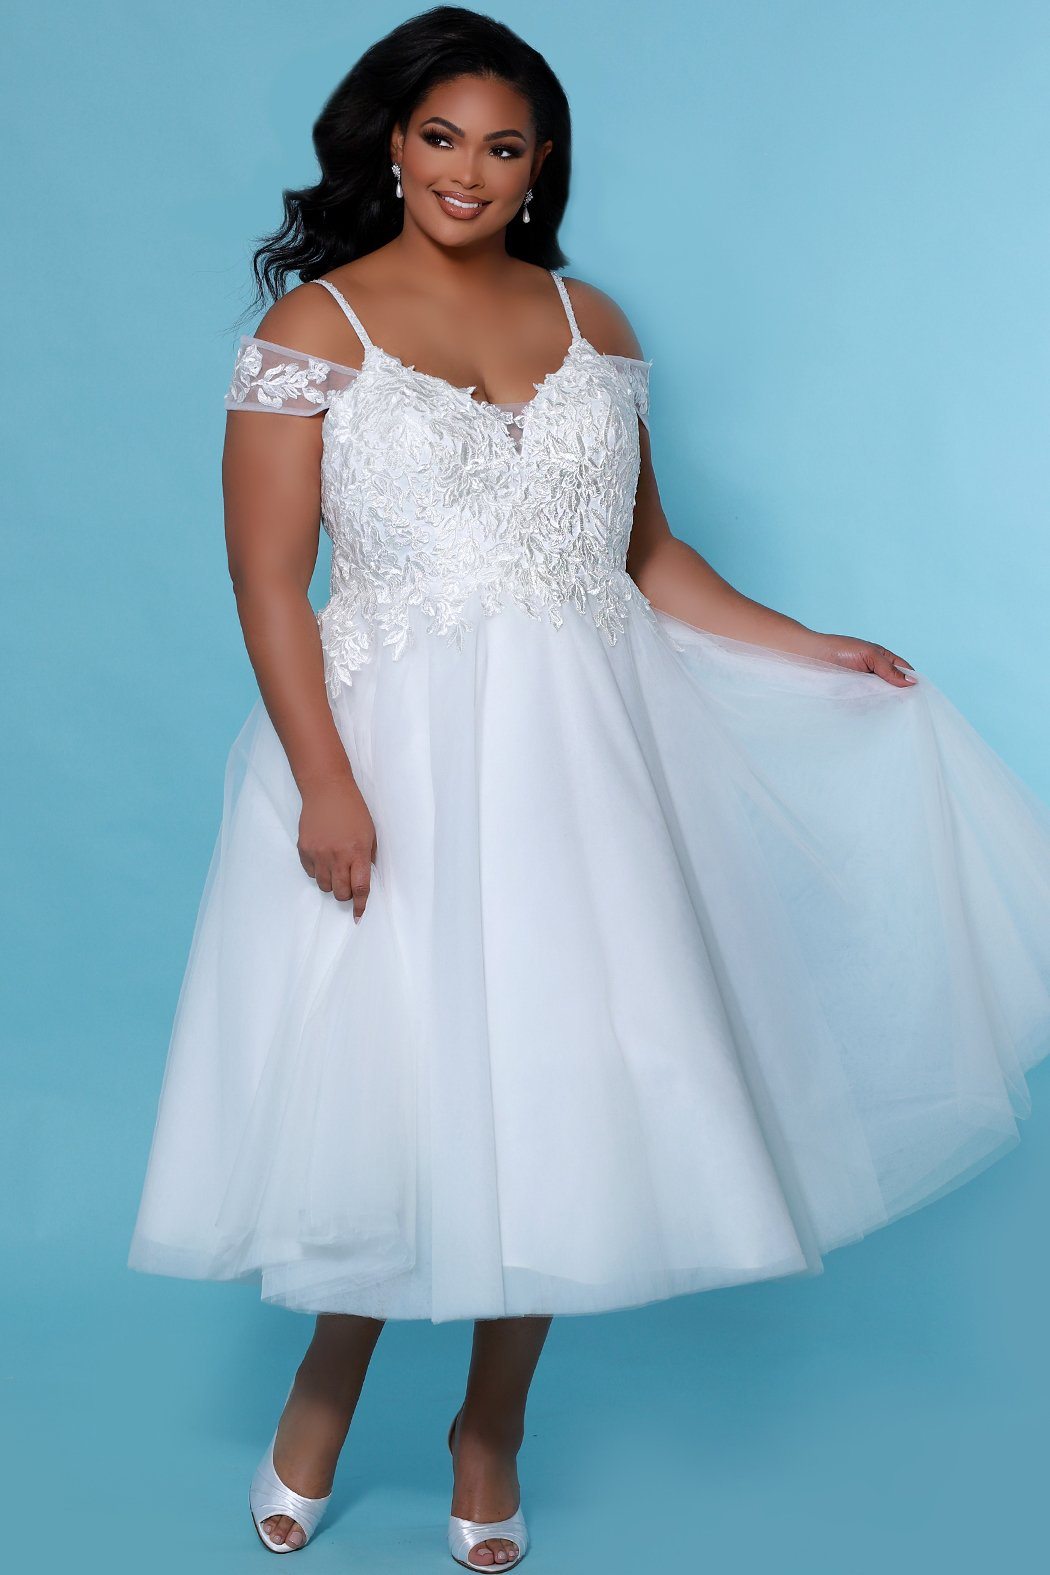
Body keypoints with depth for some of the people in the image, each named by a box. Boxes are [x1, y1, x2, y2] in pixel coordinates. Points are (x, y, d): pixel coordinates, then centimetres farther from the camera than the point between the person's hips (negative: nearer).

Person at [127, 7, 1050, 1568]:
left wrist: (814, 651, 12)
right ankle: (327, 1389, 28)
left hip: (578, 747, 4)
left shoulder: (590, 322, 11)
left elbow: (647, 552, 17)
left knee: (557, 1091, 6)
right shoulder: (313, 328, -1)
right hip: (400, 751, -4)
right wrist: (324, 782, -16)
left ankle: (490, 1430, 26)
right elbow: (268, 577, -7)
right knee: (388, 1076, 0)